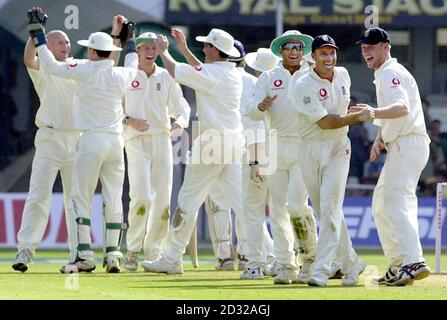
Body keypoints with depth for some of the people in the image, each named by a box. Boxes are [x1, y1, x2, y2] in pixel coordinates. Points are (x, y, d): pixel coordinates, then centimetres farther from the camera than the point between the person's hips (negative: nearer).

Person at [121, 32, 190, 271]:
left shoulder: (166, 77, 11)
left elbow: (180, 106, 13)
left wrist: (180, 120, -9)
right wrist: (129, 120, -14)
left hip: (162, 139, 4)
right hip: (137, 141, -4)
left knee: (163, 198, 0)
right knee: (142, 196, -17)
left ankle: (153, 250, 12)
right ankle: (133, 249, -6)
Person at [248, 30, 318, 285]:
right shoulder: (268, 78, 11)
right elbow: (252, 112, 1)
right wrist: (262, 106, -21)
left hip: (305, 147, -3)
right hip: (276, 147, 3)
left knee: (297, 205, -14)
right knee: (278, 209, 1)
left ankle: (311, 254, 6)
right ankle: (287, 266, 6)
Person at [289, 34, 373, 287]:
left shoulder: (343, 75, 3)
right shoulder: (303, 86, -13)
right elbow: (325, 122, -19)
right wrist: (358, 117, -24)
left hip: (338, 148, 1)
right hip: (310, 150, -1)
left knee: (330, 208, -13)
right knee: (325, 212, 6)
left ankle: (322, 270, -18)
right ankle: (351, 264, 22)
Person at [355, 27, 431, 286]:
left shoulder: (391, 73, -10)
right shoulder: (383, 75, 23)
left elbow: (402, 108, -27)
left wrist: (374, 113, -43)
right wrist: (380, 138, 13)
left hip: (407, 145, -11)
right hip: (400, 147, 11)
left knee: (397, 201, -22)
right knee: (381, 205, 14)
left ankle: (413, 262, -34)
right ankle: (398, 265, 15)